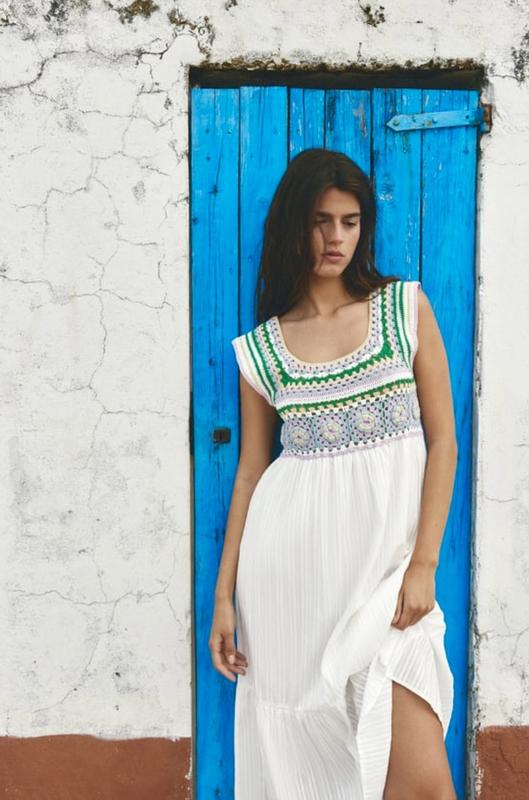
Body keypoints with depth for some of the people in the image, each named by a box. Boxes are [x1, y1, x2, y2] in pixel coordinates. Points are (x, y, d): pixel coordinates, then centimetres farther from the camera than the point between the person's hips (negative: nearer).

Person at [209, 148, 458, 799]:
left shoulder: (405, 306, 4)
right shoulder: (262, 347, 7)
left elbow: (441, 440, 2)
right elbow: (250, 471, 10)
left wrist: (424, 562, -6)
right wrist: (224, 596, 8)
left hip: (386, 553, -1)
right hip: (292, 559, 1)